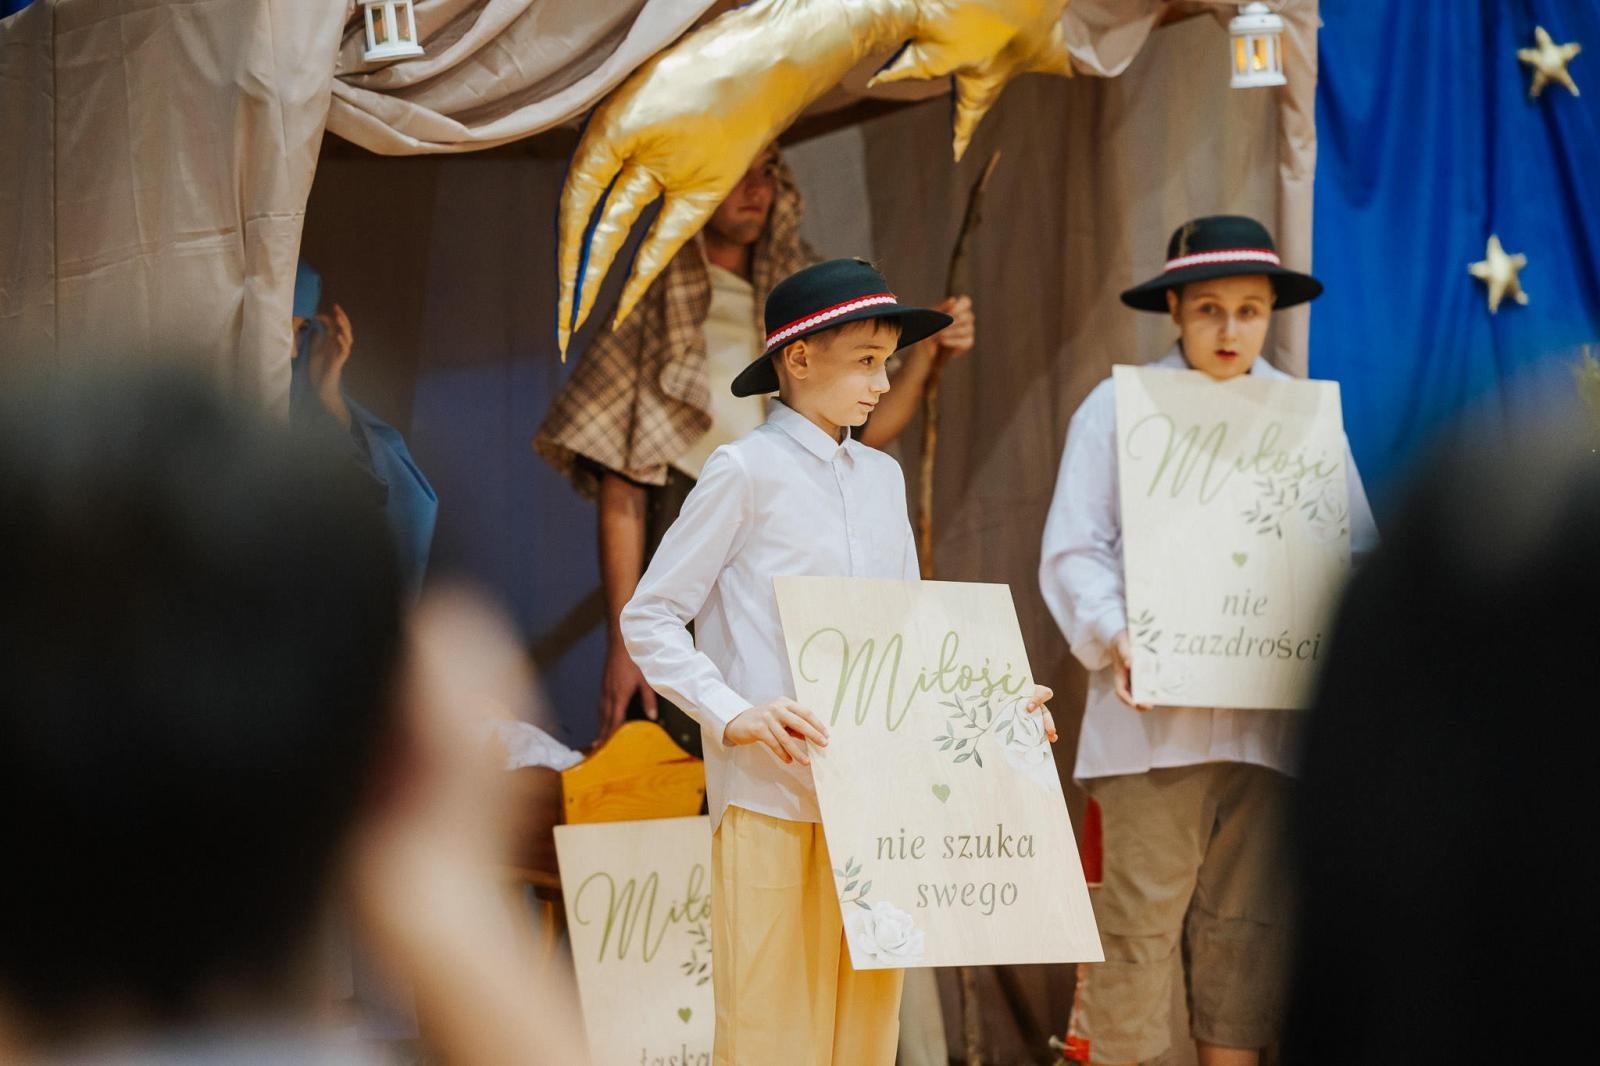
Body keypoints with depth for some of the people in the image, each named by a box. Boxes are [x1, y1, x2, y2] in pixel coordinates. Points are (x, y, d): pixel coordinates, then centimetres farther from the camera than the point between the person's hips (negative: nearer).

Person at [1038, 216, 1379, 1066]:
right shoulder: (1119, 408, 5)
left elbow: (1357, 550, 11)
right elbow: (1073, 551, 2)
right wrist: (1114, 635, -15)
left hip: (1269, 716, 3)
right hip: (1154, 711, -3)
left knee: (1248, 930, 5)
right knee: (1139, 921, -5)